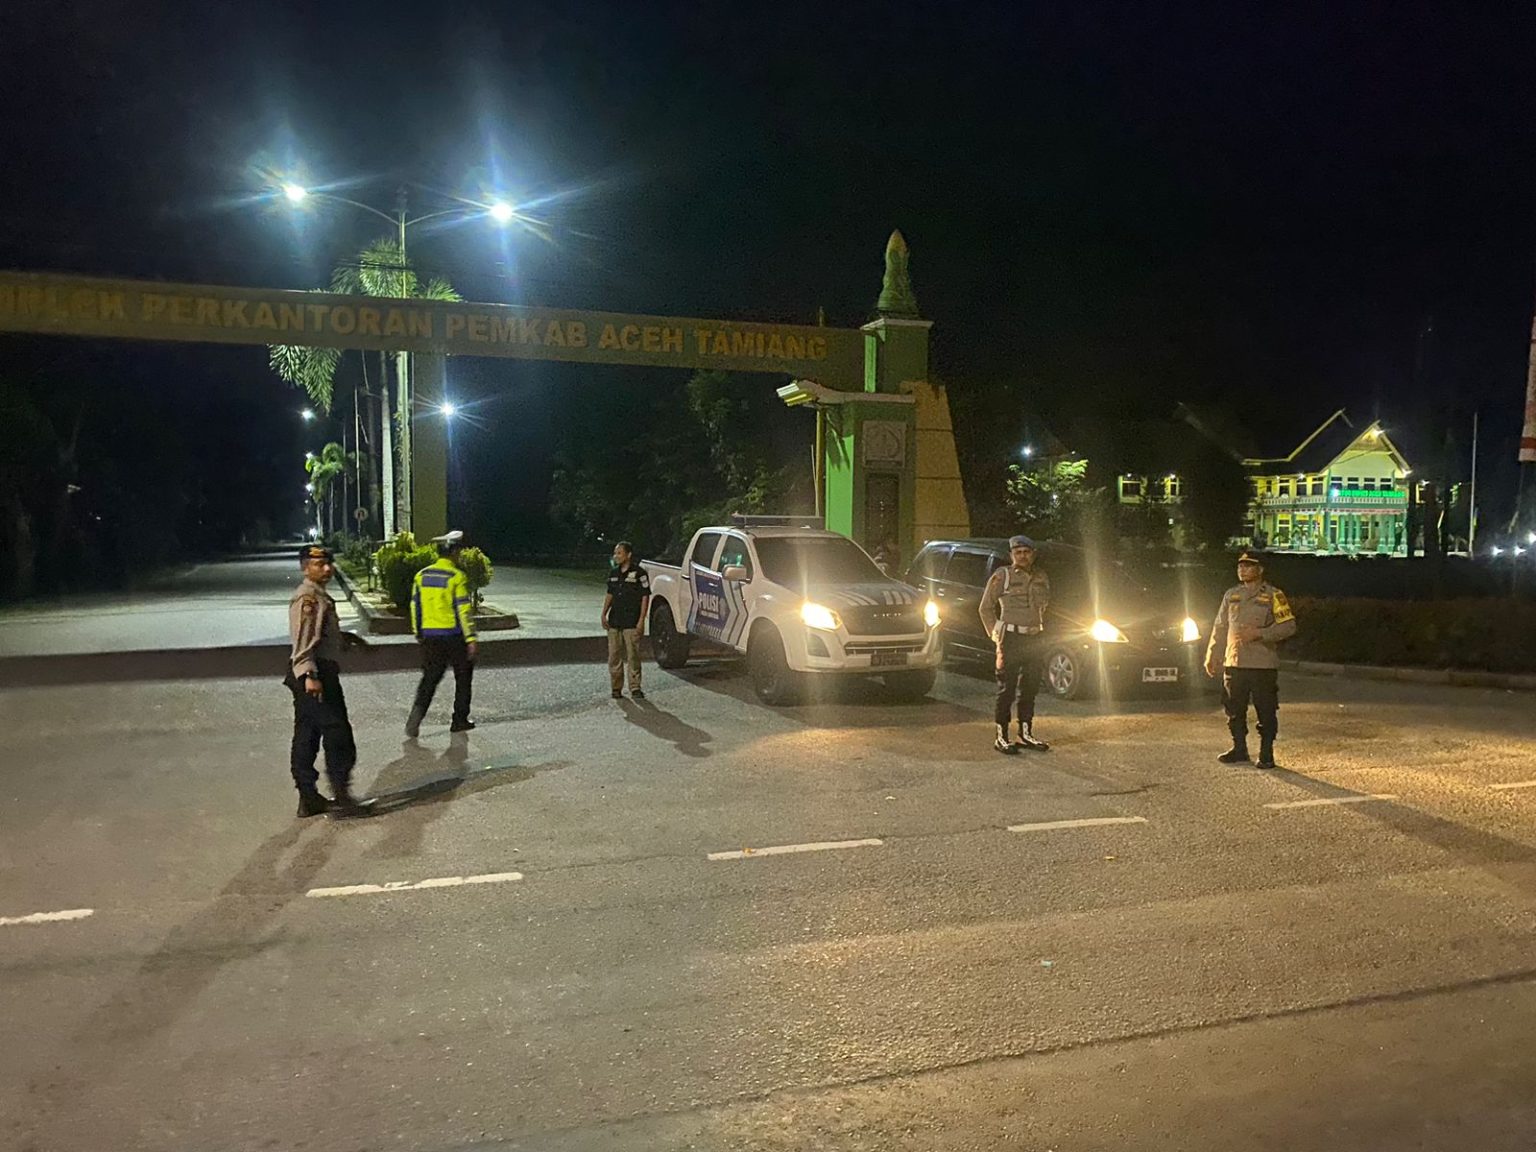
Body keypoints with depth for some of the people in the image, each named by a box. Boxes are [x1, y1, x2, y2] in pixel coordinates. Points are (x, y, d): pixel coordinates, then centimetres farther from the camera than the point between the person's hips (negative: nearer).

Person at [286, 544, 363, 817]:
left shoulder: (320, 596, 19)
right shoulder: (307, 598, -13)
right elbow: (303, 640, -23)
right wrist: (309, 675, -29)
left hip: (316, 675, 11)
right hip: (315, 675, -11)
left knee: (307, 738, 11)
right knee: (337, 734, -7)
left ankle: (309, 799, 17)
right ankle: (341, 795, -4)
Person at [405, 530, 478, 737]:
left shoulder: (422, 576, 6)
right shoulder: (457, 577, -13)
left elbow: (415, 606, 10)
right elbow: (464, 610, -16)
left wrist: (419, 634, 19)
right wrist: (471, 639, -14)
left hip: (430, 636, 5)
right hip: (454, 635, -5)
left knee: (430, 678, 9)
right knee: (463, 677, 12)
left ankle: (415, 717, -10)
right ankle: (460, 720, 17)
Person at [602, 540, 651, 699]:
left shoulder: (639, 573, -7)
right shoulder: (613, 573, 11)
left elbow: (645, 597, -7)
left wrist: (641, 620, -12)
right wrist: (604, 614, 7)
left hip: (632, 623, -6)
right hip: (614, 622, 6)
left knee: (633, 656, -3)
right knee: (614, 656, 7)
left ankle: (635, 688, 4)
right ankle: (616, 688, 15)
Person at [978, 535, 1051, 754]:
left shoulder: (1042, 579, 11)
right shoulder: (1002, 576, -4)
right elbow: (986, 608, 0)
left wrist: (1040, 628, 15)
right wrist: (995, 634, -3)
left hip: (1036, 639, 5)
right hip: (1011, 639, -5)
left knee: (1030, 689, 11)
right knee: (1007, 689, -4)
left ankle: (1026, 735, 21)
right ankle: (1001, 737, 0)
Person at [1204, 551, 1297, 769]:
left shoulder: (1273, 596, -2)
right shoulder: (1231, 595, 13)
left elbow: (1288, 626, -7)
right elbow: (1219, 628, 17)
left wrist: (1259, 633, -18)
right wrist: (1211, 657, 13)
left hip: (1263, 665, -5)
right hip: (1234, 664, 5)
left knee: (1266, 712, -1)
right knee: (1234, 710, 10)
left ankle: (1266, 754, 9)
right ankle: (1239, 750, 22)